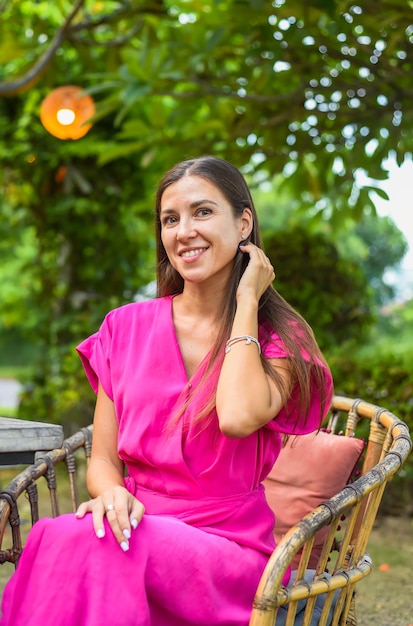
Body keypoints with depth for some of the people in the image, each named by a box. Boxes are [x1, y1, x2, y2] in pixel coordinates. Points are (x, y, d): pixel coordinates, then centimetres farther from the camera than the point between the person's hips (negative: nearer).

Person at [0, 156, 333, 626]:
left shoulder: (280, 338, 3)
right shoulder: (127, 327, 11)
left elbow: (238, 417, -20)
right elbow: (102, 458, 9)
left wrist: (246, 302, -6)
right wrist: (112, 494, -16)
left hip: (231, 547, -3)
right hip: (139, 528, 3)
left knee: (83, 542, -32)